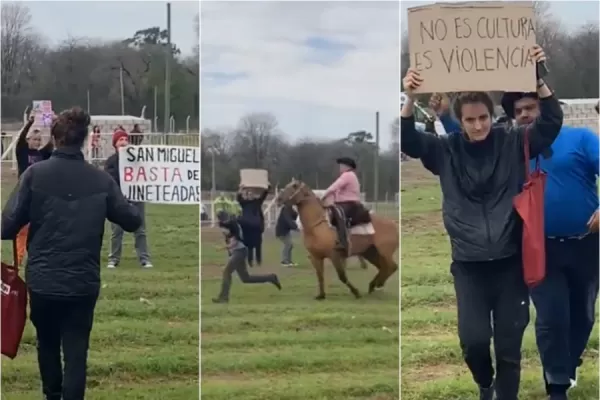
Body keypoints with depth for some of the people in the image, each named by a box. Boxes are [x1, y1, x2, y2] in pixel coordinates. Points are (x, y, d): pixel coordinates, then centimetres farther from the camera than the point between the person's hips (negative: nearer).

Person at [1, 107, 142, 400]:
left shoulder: (35, 174, -9)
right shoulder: (101, 180, -4)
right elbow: (132, 221, 3)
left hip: (42, 279, 0)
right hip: (83, 282, 0)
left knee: (47, 343, 23)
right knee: (76, 351, 3)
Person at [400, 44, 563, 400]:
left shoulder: (513, 142, 0)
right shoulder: (446, 150, 1)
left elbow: (552, 122, -8)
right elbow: (407, 140, -7)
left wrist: (539, 80, -24)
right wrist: (410, 100, -24)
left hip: (510, 260, 0)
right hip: (468, 263, 0)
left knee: (509, 346, 4)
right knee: (473, 339, -8)